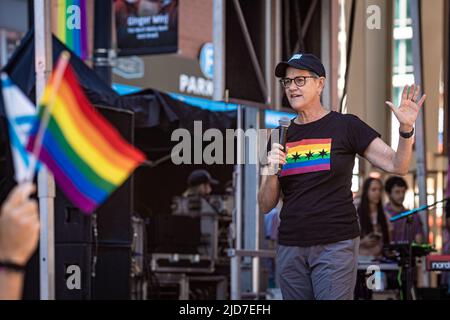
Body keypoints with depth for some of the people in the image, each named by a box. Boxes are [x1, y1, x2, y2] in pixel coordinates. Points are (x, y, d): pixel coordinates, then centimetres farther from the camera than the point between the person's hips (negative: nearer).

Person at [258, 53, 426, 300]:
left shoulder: (346, 126, 0)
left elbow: (397, 166, -5)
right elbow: (266, 206, 10)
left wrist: (406, 129, -22)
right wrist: (271, 173, -9)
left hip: (336, 245, -4)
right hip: (290, 248, 4)